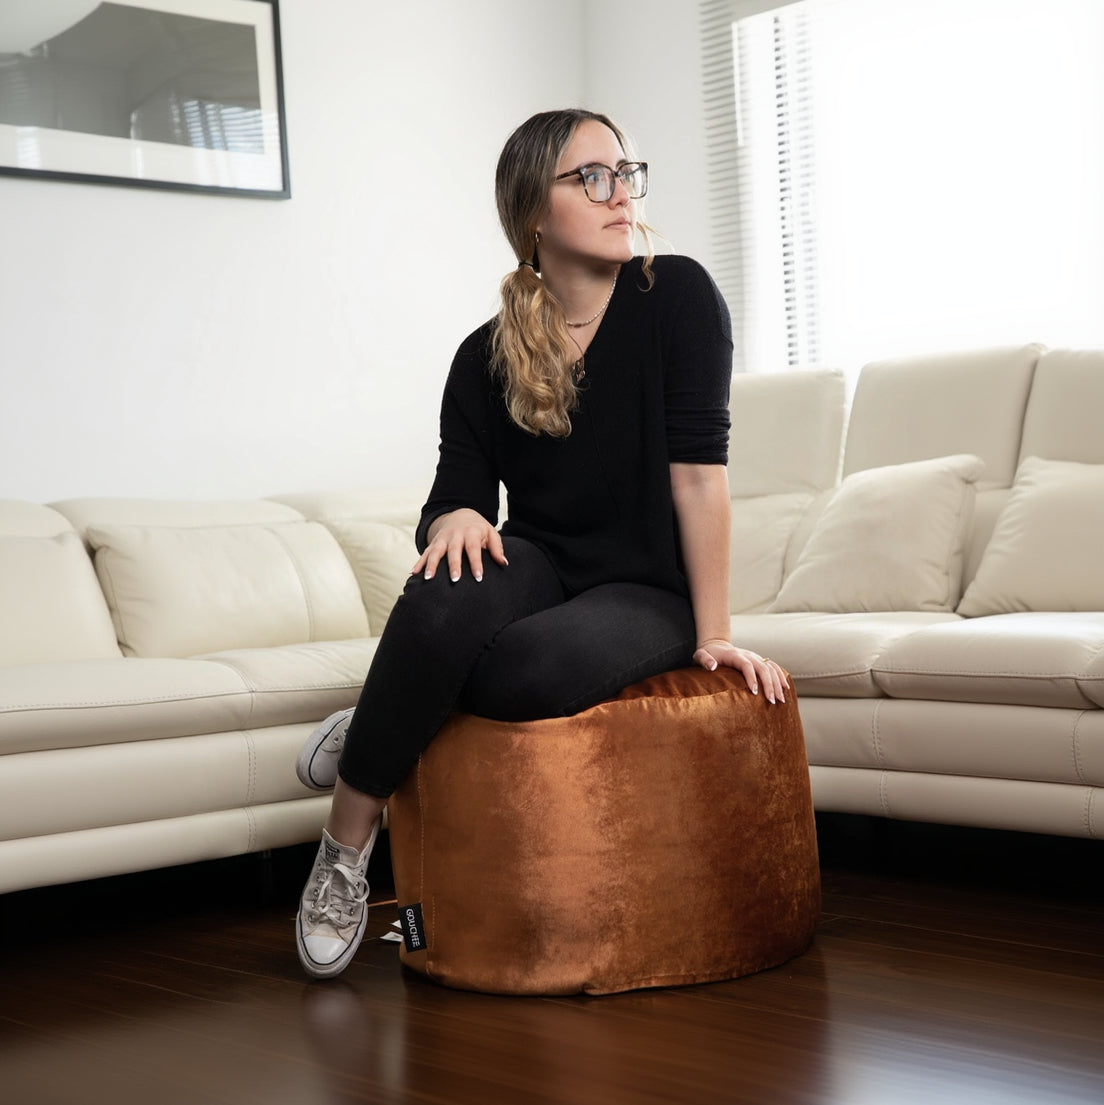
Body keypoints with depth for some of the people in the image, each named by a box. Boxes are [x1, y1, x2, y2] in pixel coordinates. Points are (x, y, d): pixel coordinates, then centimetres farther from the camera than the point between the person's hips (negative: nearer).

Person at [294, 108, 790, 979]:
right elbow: (456, 495, -1)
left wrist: (713, 634, -15)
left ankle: (373, 732, -6)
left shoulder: (678, 297, -10)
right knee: (445, 602, -35)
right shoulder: (486, 358, -2)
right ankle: (348, 842, -14)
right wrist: (456, 518, -27)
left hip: (648, 594, -2)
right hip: (539, 567, 2)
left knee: (541, 667, -37)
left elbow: (698, 472, -14)